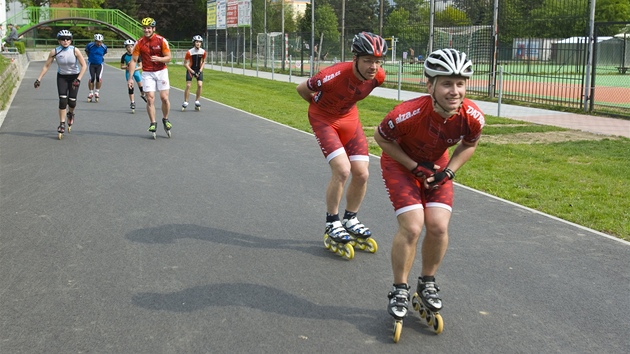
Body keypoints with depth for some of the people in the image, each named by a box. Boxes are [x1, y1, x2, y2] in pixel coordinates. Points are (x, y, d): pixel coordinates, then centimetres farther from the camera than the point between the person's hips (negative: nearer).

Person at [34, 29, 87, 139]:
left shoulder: (75, 50, -18)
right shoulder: (54, 52, -14)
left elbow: (84, 66, -17)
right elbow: (46, 66, -5)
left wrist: (78, 79, -26)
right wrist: (39, 79, -11)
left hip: (74, 77, -1)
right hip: (62, 77, 1)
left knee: (72, 101, -5)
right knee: (63, 100, -12)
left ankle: (70, 114, 31)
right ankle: (62, 124, -3)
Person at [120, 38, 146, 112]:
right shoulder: (124, 56, -14)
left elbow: (140, 66, -12)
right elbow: (121, 66, -3)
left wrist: (135, 68, -28)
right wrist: (127, 66, -22)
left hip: (136, 71, 1)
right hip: (128, 72, -1)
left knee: (140, 85, 6)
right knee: (130, 86, -9)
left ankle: (142, 95, 40)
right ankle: (132, 102, -2)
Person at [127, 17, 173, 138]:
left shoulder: (161, 40, -7)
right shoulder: (139, 43, -5)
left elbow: (168, 58, -3)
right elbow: (133, 61, -2)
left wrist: (158, 59, -25)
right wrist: (130, 78, -7)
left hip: (161, 72, 0)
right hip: (147, 73, 0)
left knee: (164, 98, -5)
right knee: (150, 99, -5)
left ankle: (165, 119, 18)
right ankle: (153, 123, 6)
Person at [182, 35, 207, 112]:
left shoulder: (203, 52, -9)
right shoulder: (189, 52, -19)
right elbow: (185, 64, -13)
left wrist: (200, 71, -5)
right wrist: (193, 72, -17)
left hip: (199, 70, 3)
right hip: (190, 70, -2)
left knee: (200, 85, -11)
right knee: (188, 85, -11)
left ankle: (197, 102, 1)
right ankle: (185, 102, -2)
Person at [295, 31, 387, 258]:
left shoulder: (378, 77, -18)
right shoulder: (334, 75, -35)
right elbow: (301, 89, -16)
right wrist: (320, 104, 0)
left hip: (349, 118, 5)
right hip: (324, 119, -5)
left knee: (361, 174, -1)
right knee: (342, 170, -19)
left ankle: (350, 220, 22)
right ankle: (332, 224, 0)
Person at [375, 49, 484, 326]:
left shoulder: (473, 117, -26)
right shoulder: (408, 114, -37)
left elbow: (469, 144, 0)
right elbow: (381, 138, -16)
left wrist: (448, 171, -12)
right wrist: (415, 167, -19)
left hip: (436, 165, 4)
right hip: (400, 163, -3)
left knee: (438, 226, -10)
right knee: (412, 227, -16)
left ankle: (427, 283, 16)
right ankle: (399, 290, 6)